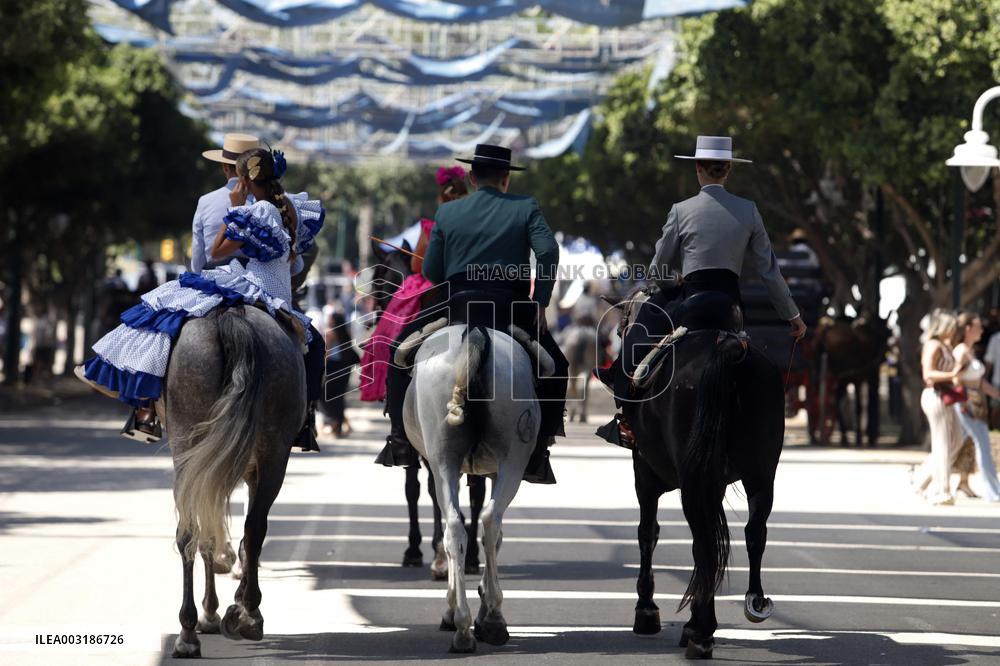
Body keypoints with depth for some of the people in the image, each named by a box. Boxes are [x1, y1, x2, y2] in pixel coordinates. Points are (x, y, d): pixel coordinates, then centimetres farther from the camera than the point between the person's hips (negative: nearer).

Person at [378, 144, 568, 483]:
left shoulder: (447, 212, 7)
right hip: (513, 311, -1)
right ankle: (536, 455, 8)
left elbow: (430, 271, 5)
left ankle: (400, 439, 18)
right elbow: (548, 251, -11)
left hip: (456, 306, 1)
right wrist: (540, 303, -4)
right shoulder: (526, 208, 4)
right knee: (554, 369, 19)